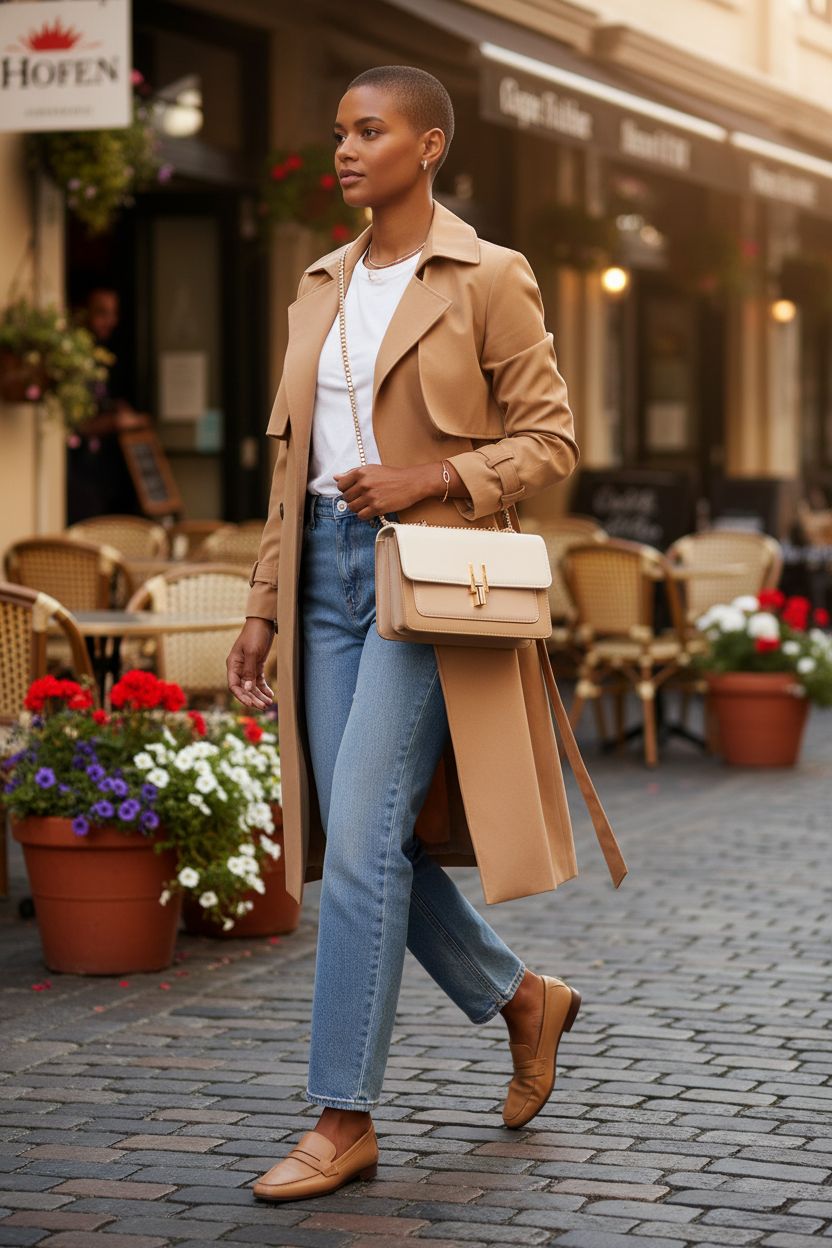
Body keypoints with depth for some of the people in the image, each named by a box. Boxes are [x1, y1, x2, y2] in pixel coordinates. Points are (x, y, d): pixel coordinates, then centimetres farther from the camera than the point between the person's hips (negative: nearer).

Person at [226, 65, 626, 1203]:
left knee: (364, 842, -12)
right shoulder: (322, 288, 15)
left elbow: (550, 440, -4)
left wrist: (432, 480, -18)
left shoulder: (487, 280, -4)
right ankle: (524, 999, 30)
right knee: (363, 843, 7)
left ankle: (344, 1121, -5)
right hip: (326, 570, 7)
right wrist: (261, 611, 13)